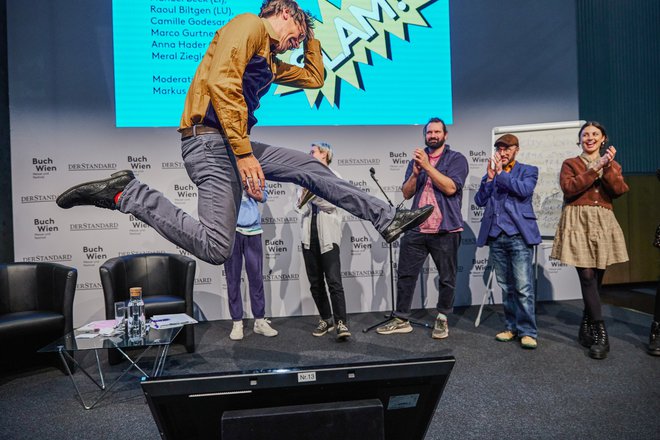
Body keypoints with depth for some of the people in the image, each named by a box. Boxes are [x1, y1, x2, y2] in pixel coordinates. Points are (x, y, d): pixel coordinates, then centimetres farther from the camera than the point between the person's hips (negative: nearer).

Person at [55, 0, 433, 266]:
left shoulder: (271, 60, 26)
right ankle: (125, 193, -6)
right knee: (216, 249, -18)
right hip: (211, 141, -10)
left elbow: (314, 78, 38)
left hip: (236, 145, 10)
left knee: (311, 169, 9)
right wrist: (244, 153, -21)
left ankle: (387, 219, 15)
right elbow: (221, 81, -17)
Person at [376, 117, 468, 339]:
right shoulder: (416, 159, 15)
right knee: (405, 274, 4)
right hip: (416, 229, 4)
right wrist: (415, 172, -8)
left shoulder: (456, 159, 3)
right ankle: (401, 320, 14)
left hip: (445, 229, -3)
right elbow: (406, 193, 9)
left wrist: (427, 166, -15)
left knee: (447, 278, 5)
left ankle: (442, 320, 21)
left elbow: (450, 188, -14)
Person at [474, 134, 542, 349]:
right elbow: (479, 201, 6)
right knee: (505, 286, 8)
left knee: (523, 286, -8)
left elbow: (524, 190, -12)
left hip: (518, 235, -4)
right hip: (496, 236, 4)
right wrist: (490, 177, -5)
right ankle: (512, 327, 17)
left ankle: (527, 331, 0)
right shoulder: (490, 173, 19)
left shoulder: (528, 170, 9)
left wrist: (501, 173, -9)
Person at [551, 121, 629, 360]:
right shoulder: (570, 164, 9)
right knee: (588, 277, -12)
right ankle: (600, 334, -9)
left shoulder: (612, 165, 17)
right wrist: (595, 167, -10)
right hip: (578, 223, -3)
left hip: (603, 224, 3)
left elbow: (620, 190, -1)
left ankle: (586, 329, 19)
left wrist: (608, 167, -12)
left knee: (595, 278, 4)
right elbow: (569, 188, -10)